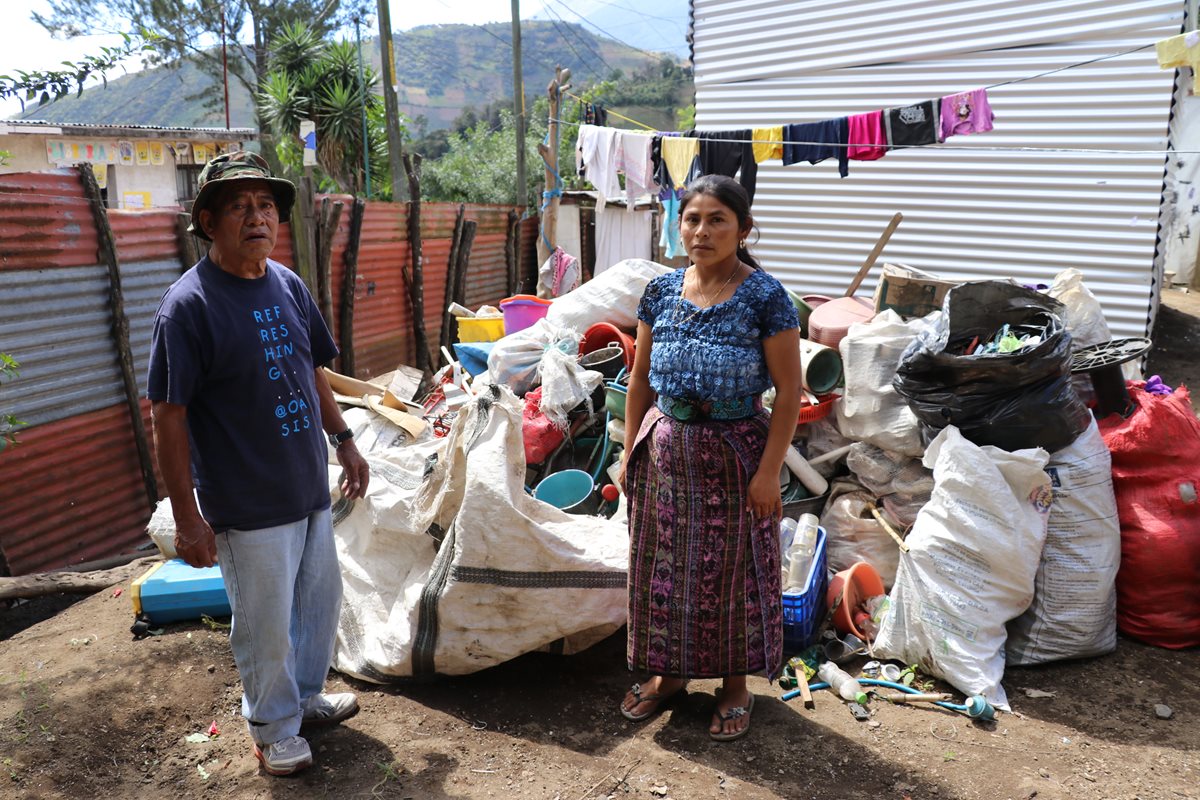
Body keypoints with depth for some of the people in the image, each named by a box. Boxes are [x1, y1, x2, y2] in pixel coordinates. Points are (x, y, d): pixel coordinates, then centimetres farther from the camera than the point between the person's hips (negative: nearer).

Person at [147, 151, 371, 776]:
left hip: (310, 488, 7)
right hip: (248, 506, -7)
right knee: (266, 625, 9)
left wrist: (343, 441, 15)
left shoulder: (289, 285, 3)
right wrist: (187, 518, -17)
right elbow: (167, 417, -17)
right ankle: (274, 729, 34)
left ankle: (305, 695, 46)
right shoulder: (187, 305, -17)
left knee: (322, 598, 22)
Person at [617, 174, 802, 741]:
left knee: (731, 569, 9)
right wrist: (630, 453, 7)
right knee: (661, 564, 13)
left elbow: (788, 391, -11)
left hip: (734, 452, -4)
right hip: (666, 447, 4)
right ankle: (668, 673, 35)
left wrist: (769, 470, -14)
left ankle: (735, 685, 30)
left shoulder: (764, 297, -12)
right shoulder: (661, 291, 1)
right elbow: (640, 378, 8)